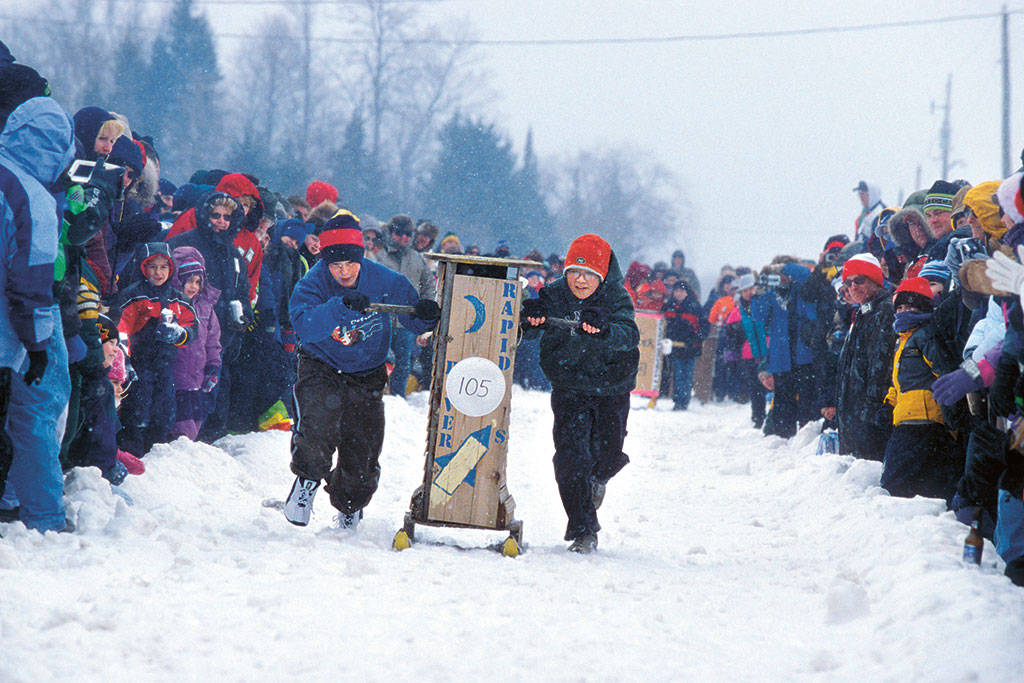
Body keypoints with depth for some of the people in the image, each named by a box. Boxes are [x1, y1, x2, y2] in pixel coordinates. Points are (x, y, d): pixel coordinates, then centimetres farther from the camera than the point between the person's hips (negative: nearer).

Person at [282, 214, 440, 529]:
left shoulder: (385, 281, -14)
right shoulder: (313, 284, -20)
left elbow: (414, 319, -2)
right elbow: (305, 325, -39)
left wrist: (426, 315, -27)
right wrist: (341, 306, -54)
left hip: (366, 378, 2)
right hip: (321, 371, -2)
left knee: (362, 455, 7)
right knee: (316, 431, -28)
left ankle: (348, 508, 36)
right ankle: (307, 480, 3)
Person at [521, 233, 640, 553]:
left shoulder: (616, 299, -16)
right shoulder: (553, 296, -10)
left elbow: (629, 335, -33)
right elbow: (525, 328, -20)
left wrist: (603, 329, -55)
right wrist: (529, 319, -45)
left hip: (612, 390, 0)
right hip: (569, 390, 0)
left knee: (607, 454, 4)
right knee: (571, 456, -11)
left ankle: (597, 478, 44)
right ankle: (583, 531, 0)